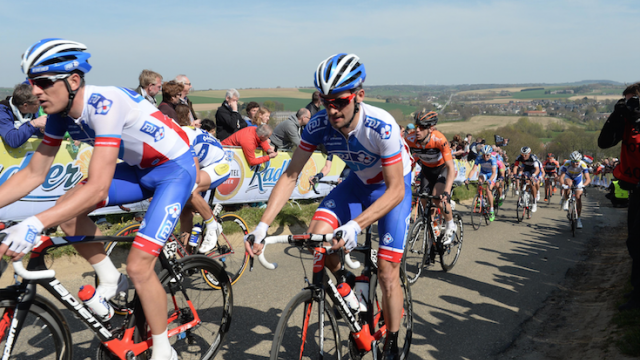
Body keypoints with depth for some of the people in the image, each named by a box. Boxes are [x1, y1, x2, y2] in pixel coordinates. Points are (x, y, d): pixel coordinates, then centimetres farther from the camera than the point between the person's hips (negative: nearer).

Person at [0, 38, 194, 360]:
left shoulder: (104, 104, -31)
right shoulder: (61, 113, -6)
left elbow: (97, 187, -39)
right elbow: (33, 174, 0)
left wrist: (34, 224, -46)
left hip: (175, 168, -8)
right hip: (139, 168, 8)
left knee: (138, 266, -15)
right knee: (67, 210, -8)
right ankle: (110, 281, 13)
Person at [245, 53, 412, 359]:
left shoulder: (382, 127, -36)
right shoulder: (319, 124, -24)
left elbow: (396, 190, -33)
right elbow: (290, 175, -19)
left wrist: (355, 225, -47)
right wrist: (263, 225, -30)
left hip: (393, 187, -4)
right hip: (358, 182, 4)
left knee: (387, 272, -8)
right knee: (317, 234, -21)